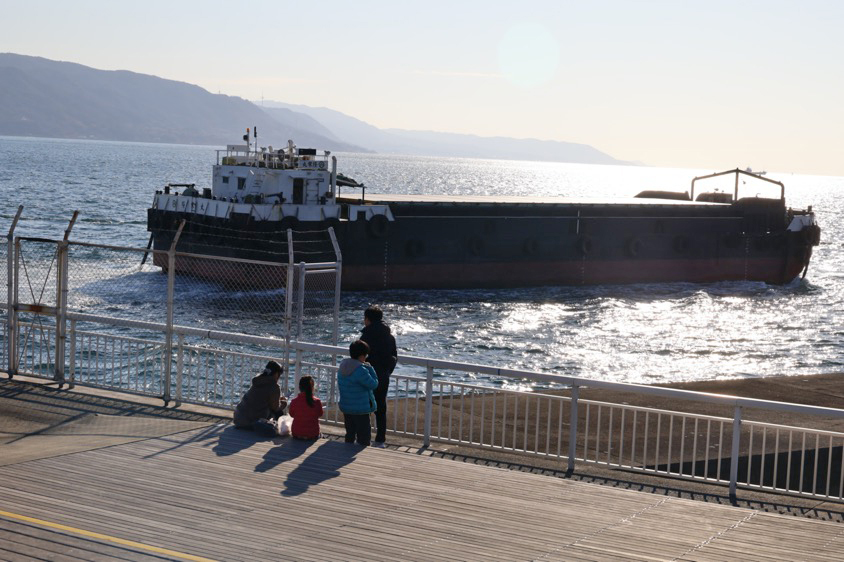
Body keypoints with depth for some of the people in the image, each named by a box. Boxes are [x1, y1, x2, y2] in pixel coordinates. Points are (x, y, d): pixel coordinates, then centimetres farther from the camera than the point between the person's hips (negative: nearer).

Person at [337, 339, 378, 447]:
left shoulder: (342, 365, 2)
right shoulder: (360, 370, -25)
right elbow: (373, 384, -17)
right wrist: (370, 368, -7)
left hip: (345, 407, 8)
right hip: (360, 409, -8)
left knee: (350, 434, 21)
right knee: (363, 437, 1)